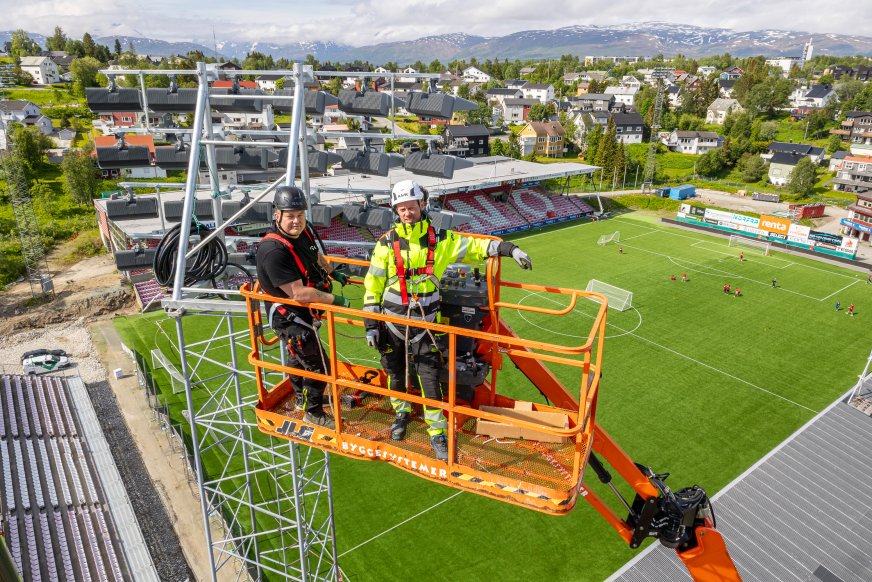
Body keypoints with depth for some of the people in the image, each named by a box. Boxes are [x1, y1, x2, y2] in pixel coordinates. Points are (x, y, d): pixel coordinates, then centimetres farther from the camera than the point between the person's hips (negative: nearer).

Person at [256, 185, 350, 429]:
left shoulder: (304, 231, -6)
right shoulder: (273, 251, -33)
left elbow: (316, 257, 18)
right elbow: (299, 294, -34)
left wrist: (333, 274, 29)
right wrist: (335, 299, -27)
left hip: (305, 312, 9)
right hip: (290, 317, -9)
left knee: (299, 356, 28)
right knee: (317, 364, 0)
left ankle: (302, 398, 52)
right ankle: (313, 413, 22)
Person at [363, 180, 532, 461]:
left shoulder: (439, 239, -3)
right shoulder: (387, 243, -6)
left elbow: (473, 245, 2)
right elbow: (373, 284, -2)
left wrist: (508, 248, -9)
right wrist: (370, 323, -4)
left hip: (425, 322, 0)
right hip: (391, 322, 1)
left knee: (429, 377, 0)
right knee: (395, 373, 16)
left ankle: (438, 431, 15)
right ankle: (402, 412, 43)